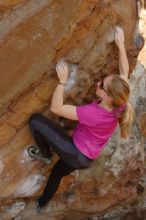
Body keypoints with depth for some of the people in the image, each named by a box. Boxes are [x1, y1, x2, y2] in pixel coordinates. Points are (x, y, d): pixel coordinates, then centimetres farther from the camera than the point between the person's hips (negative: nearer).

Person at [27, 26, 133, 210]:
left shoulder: (94, 113, -37)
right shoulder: (120, 104, -17)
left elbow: (56, 108, -31)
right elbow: (124, 71, -1)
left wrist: (62, 80, -29)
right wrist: (120, 44, 1)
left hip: (76, 154, -8)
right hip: (86, 158, 8)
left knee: (35, 119, -15)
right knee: (57, 172, 36)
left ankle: (45, 154, 12)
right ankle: (42, 202, 59)